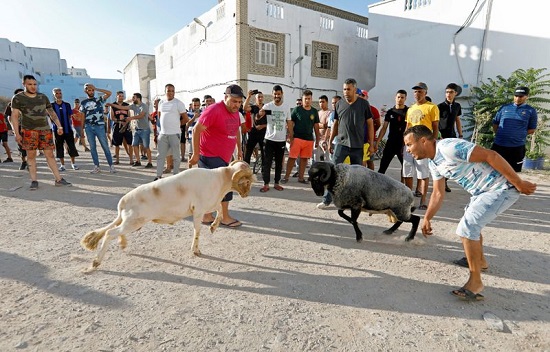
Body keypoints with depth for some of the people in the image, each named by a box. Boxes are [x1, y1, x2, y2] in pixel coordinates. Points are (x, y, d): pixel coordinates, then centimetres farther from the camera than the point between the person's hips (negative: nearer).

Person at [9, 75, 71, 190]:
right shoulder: (18, 98, 3)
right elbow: (14, 116, -1)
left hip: (45, 130, 3)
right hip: (29, 131, -2)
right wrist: (17, 133, -9)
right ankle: (34, 181, 8)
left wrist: (59, 126, 10)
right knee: (31, 155, 1)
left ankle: (59, 179, 1)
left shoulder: (43, 97, 13)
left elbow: (52, 112, 19)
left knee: (50, 154, 1)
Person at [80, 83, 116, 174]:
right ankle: (96, 167, 11)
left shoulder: (99, 99, 7)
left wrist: (96, 89, -5)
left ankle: (111, 165, 0)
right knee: (92, 147, 5)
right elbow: (83, 116, 12)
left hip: (99, 126, -2)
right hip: (88, 127, 3)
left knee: (105, 146, -3)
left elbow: (109, 93, -9)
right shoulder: (83, 103, 12)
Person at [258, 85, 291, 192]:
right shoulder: (267, 106, -4)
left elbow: (289, 122, 9)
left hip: (281, 139, 2)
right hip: (270, 139, -2)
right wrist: (260, 115, -37)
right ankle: (266, 184, 6)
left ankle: (276, 183, 20)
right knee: (266, 162, -1)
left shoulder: (287, 107, 3)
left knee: (279, 162, 10)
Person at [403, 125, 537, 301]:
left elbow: (491, 155, -26)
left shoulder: (449, 147, -25)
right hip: (482, 191, 10)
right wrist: (427, 218, 9)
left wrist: (519, 183, -21)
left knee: (467, 227, -17)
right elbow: (438, 193, 12)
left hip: (501, 188, -10)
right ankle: (480, 260, 49)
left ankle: (475, 282, -5)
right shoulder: (433, 162, 6)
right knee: (472, 223, 27)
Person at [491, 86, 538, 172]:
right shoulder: (504, 107, 8)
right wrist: (499, 134, 3)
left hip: (517, 147, -1)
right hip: (498, 145, 2)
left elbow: (532, 130, 5)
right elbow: (495, 123, 15)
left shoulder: (531, 111, 3)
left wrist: (520, 134, -3)